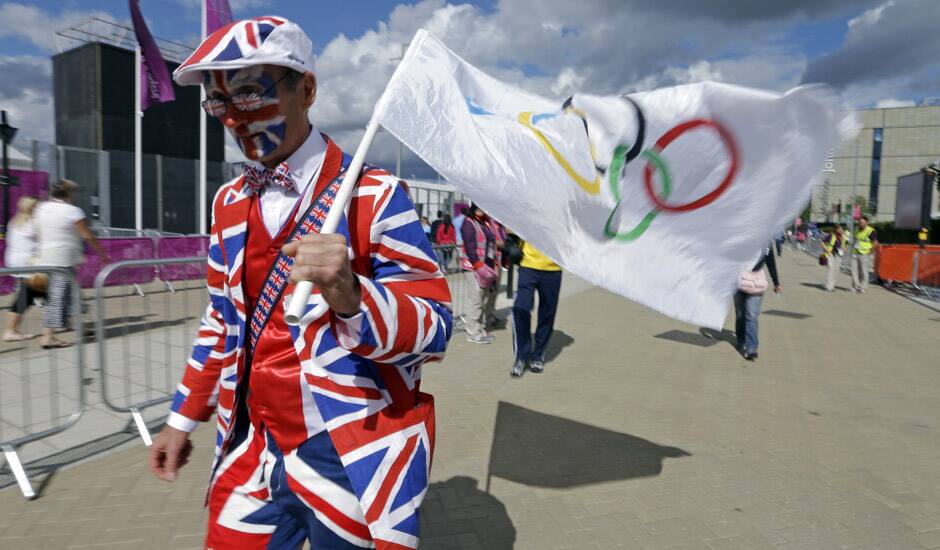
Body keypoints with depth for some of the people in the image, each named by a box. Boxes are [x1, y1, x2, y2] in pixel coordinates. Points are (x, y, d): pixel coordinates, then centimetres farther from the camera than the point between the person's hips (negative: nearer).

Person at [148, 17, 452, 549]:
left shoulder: (375, 196, -14)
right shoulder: (229, 202, 6)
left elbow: (434, 331, -17)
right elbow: (223, 321, 14)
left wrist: (349, 296, -35)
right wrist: (184, 419, 17)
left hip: (353, 460, -5)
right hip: (251, 454, 5)